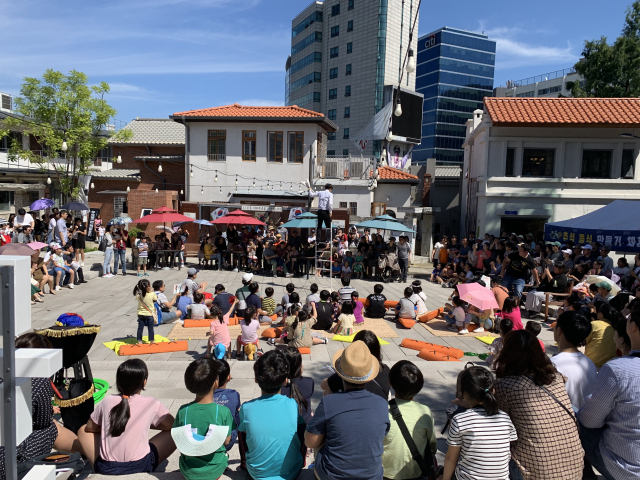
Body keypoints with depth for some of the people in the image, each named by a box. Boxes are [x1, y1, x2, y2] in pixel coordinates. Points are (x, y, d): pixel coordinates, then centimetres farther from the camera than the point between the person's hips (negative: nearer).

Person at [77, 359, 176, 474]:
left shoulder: (107, 401, -1)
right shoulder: (152, 404, -7)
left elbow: (90, 428, 15)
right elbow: (172, 425, 7)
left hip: (106, 469, 2)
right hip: (140, 467, -2)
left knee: (83, 431, 23)